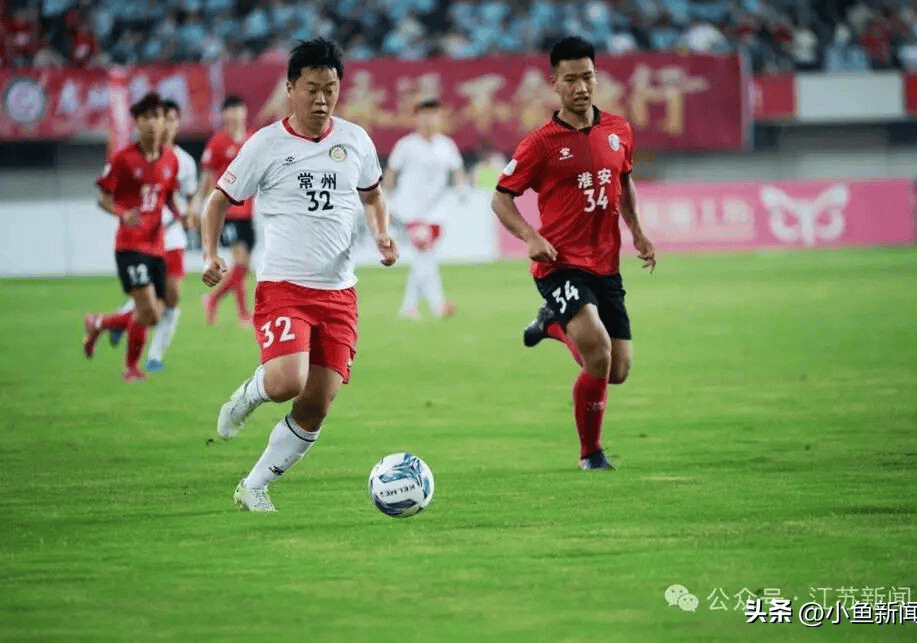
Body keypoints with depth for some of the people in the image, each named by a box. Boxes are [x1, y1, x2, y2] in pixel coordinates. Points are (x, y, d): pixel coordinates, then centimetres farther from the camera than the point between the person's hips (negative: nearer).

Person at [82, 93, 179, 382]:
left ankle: (98, 323, 31)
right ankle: (131, 367, 4)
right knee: (147, 309, -17)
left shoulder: (170, 159, 7)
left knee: (153, 316, 5)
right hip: (130, 246, -6)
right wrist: (122, 214, -24)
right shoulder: (123, 159, -8)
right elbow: (104, 198, -4)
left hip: (156, 246, 6)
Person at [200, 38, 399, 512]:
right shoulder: (266, 145, -4)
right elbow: (221, 198, 5)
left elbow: (372, 193, 24)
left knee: (316, 409, 1)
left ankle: (253, 487, 18)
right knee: (287, 383, -26)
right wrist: (210, 255, -10)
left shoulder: (355, 140, 6)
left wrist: (382, 235, 4)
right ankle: (248, 395, 10)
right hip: (283, 286, -4)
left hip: (338, 293, 4)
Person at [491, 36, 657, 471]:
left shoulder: (618, 132, 7)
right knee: (598, 351, -24)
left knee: (617, 370, 5)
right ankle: (590, 454, -4)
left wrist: (637, 232, 13)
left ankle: (555, 325, 34)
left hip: (605, 265, 6)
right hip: (561, 265, -6)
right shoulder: (542, 142, -8)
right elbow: (501, 198, -3)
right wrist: (530, 236, -19)